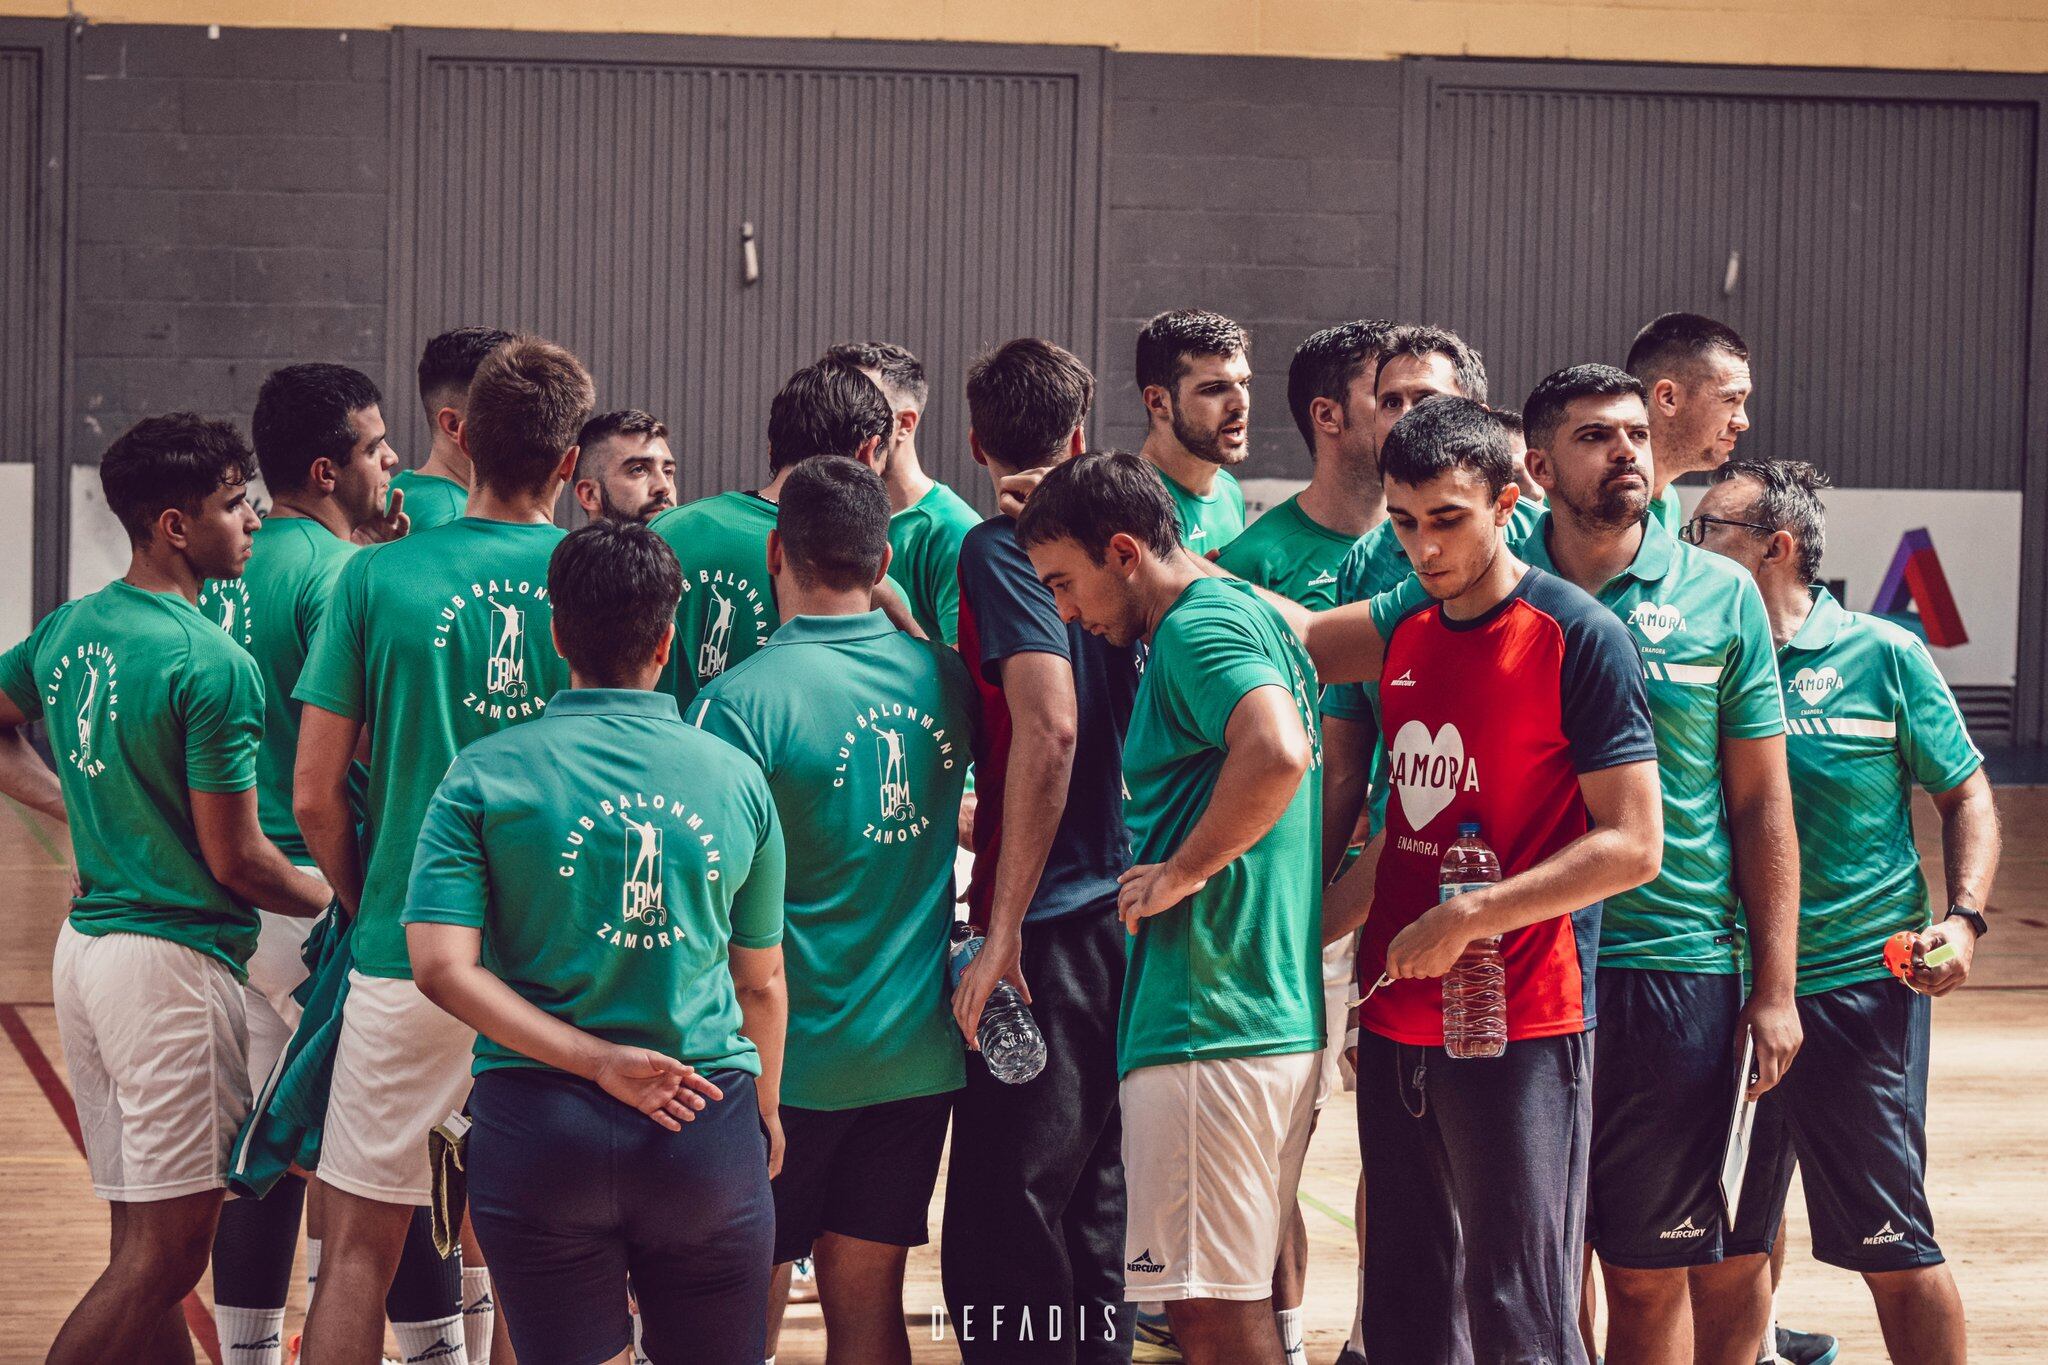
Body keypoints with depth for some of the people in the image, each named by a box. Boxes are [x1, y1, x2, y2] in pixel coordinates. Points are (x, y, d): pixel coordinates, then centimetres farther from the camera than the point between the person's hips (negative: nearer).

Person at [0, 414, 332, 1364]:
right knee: (162, 1257, -5)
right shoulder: (214, 667, -16)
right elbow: (236, 858, -14)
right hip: (175, 960, -9)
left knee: (142, 1240, 12)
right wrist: (335, 901, 3)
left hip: (85, 945, 9)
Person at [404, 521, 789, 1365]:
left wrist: (598, 1062, -13)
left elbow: (441, 968, -13)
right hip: (708, 1135, 1)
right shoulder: (737, 779, 3)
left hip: (542, 1131, -1)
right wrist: (762, 1116, 27)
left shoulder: (486, 775, -2)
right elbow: (762, 985, 12)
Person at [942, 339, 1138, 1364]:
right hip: (1122, 914, 8)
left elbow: (1048, 730, -22)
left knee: (997, 1239, -6)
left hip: (1048, 931, -8)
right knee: (1091, 1216, 16)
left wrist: (1005, 930, -21)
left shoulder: (1000, 549, -10)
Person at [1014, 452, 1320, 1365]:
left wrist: (1179, 872, -20)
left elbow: (1275, 753, -31)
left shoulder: (1197, 630, -12)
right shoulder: (1256, 616, 18)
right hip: (1287, 1021, 10)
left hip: (1205, 1026, -10)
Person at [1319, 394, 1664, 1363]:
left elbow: (1632, 846, -13)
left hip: (1522, 1029, -7)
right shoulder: (1402, 627, 13)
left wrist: (1467, 921, -17)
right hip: (1395, 1026, 7)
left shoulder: (1579, 637, -9)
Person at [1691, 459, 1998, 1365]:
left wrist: (1963, 918, -9)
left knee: (1893, 1247, -2)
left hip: (1859, 982, -3)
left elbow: (1966, 794, 5)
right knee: (1733, 1239, 12)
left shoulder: (1883, 655, -3)